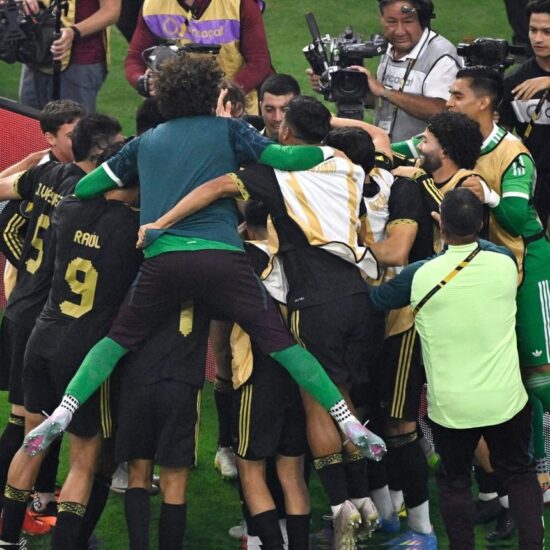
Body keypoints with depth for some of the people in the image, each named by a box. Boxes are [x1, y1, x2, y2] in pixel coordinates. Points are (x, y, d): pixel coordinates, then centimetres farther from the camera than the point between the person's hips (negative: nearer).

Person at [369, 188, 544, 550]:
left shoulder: (419, 277, -15)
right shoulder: (505, 263, -9)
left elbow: (375, 300, 5)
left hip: (451, 407, -2)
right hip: (506, 399, 2)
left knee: (455, 483, 16)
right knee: (519, 474, 19)